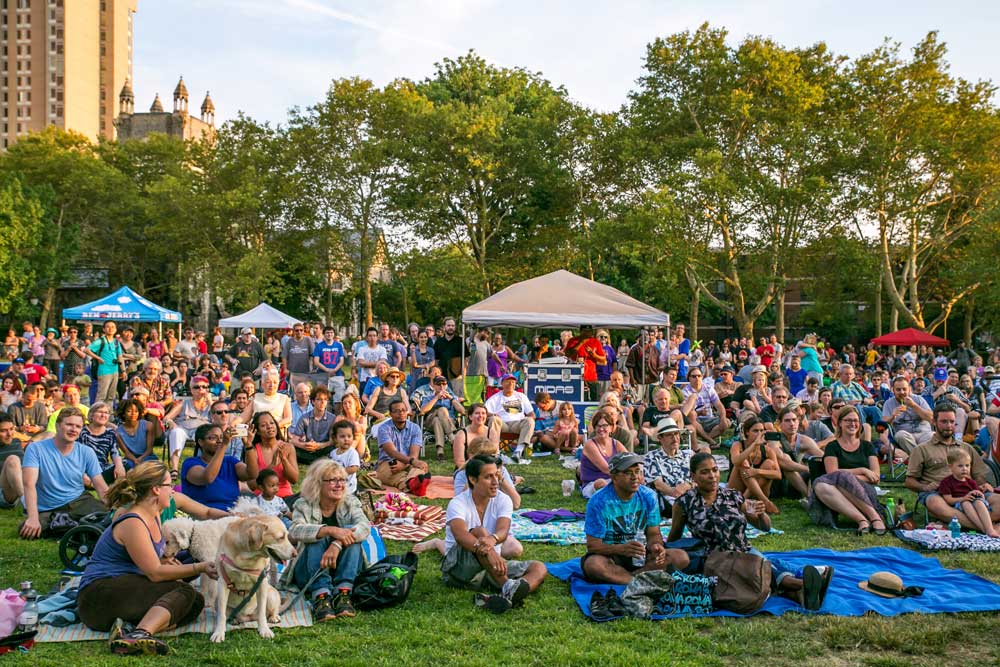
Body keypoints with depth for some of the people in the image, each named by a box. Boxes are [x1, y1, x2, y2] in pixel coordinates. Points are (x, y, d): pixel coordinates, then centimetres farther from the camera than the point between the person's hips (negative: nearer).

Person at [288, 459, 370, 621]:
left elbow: (365, 527, -21)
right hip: (309, 570, -1)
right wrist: (331, 530, -43)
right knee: (318, 538, -28)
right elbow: (294, 531, -28)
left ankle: (343, 593, -35)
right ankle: (321, 596, -43)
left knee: (351, 531, -23)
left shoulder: (350, 502, 0)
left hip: (343, 569, 1)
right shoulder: (304, 505, -6)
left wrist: (337, 544, -40)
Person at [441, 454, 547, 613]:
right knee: (479, 531, -32)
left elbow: (503, 531, -21)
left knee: (539, 568, -15)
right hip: (459, 567, -5)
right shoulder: (458, 504, -13)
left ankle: (509, 596, -45)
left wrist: (492, 539, -47)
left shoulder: (503, 500, -2)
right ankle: (507, 586, -43)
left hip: (492, 566, 5)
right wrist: (489, 552, -52)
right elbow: (461, 536, -34)